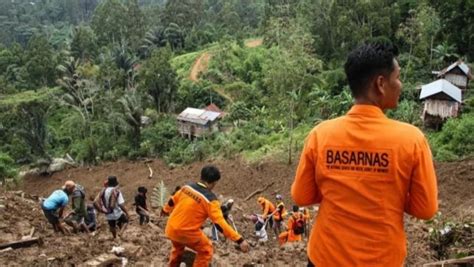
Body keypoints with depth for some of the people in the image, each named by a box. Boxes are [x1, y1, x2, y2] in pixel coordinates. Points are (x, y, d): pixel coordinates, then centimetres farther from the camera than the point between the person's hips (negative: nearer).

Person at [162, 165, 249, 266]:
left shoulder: (187, 187, -2)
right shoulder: (210, 199, -20)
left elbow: (172, 201, 15)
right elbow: (220, 223, -25)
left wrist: (165, 210, 37)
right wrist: (239, 240, -23)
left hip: (171, 229, 7)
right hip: (187, 232, -7)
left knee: (178, 247, 35)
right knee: (206, 251, 15)